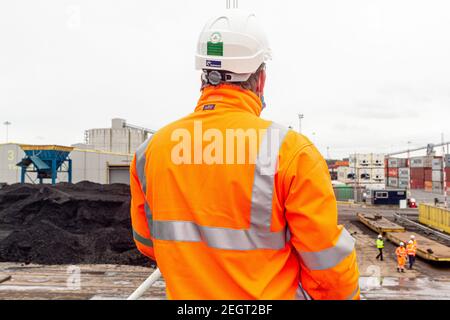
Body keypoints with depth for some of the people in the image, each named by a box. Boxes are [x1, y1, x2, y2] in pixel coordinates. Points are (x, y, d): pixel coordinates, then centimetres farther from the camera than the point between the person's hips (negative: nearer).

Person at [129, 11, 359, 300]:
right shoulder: (288, 150, -20)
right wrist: (347, 294, 5)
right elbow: (328, 261, -15)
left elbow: (146, 242, 7)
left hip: (184, 292, 4)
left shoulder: (151, 150, -6)